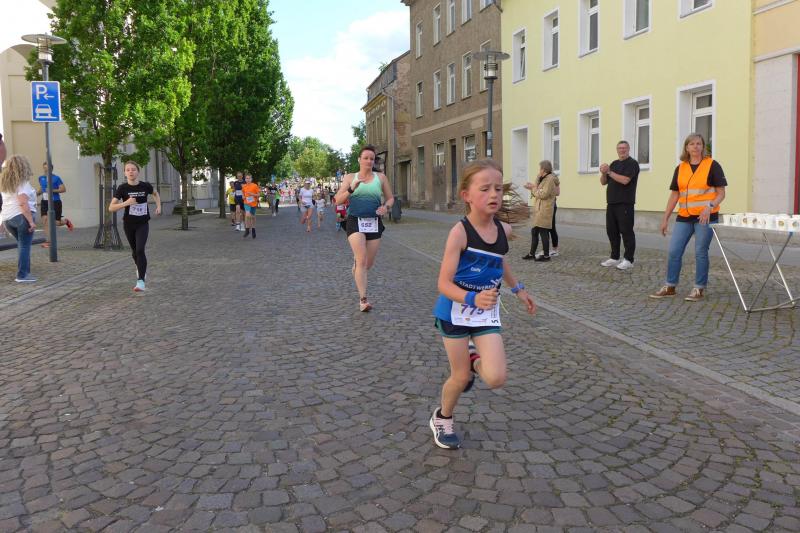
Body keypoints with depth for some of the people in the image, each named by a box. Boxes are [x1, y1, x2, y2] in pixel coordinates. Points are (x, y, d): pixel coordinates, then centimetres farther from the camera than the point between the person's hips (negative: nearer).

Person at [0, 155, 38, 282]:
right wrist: (31, 221, -19)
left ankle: (25, 272, 18)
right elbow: (23, 203, -17)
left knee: (22, 245, 18)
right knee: (24, 246, -2)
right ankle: (22, 275, -2)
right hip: (22, 216, -7)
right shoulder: (22, 183, -9)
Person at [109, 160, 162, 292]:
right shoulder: (122, 188, -12)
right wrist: (126, 203, -31)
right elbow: (111, 208, -17)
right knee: (135, 251, 17)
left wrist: (158, 206, 1)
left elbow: (155, 194, 16)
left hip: (143, 223, -1)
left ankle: (141, 281, -16)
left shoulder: (145, 186, -8)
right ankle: (141, 268, 48)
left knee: (140, 250, -17)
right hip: (128, 224, 1)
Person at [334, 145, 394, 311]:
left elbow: (390, 198, 15)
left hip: (374, 223, 3)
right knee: (362, 260, -17)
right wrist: (351, 189, -15)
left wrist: (386, 207, -7)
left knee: (369, 263, 10)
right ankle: (363, 299, -15)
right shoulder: (350, 177, 7)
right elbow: (338, 200, 1)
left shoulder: (381, 177, 9)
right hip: (355, 221, -2)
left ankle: (356, 269, 47)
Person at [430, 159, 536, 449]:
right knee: (461, 377, 7)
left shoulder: (504, 230, -3)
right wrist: (473, 298, -39)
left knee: (496, 379, -10)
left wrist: (518, 289, 24)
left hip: (488, 312, 4)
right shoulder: (460, 232, -20)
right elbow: (444, 284, -23)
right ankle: (442, 418, 36)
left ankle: (474, 362, 25)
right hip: (456, 311, -4)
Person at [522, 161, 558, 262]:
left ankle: (546, 255, 0)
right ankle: (532, 254, 19)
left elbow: (544, 194, -19)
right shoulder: (544, 179, 19)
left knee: (543, 232, -6)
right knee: (534, 231, 12)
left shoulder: (550, 179, -12)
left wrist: (533, 188, -8)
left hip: (544, 210, -10)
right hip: (539, 210, 10)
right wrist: (532, 187, 4)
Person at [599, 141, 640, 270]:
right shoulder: (614, 164, 18)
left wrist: (609, 172, -15)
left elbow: (625, 180, -20)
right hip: (611, 203, 8)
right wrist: (603, 173, -4)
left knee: (626, 231, -6)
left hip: (625, 203, -8)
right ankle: (614, 258, 17)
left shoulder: (632, 163, -5)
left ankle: (628, 260, -4)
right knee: (611, 231, 9)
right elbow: (603, 182, 16)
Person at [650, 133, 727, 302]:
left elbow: (721, 193, -3)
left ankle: (699, 289, 12)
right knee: (673, 252, 2)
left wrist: (710, 206, -21)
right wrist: (665, 218, 9)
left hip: (705, 217, -4)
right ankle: (670, 286, 14)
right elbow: (674, 194, 13)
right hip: (684, 217, 4)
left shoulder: (712, 165, -2)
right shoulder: (680, 168, 10)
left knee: (700, 253, 0)